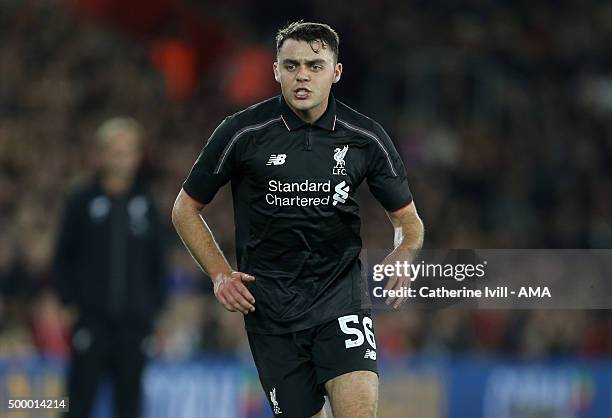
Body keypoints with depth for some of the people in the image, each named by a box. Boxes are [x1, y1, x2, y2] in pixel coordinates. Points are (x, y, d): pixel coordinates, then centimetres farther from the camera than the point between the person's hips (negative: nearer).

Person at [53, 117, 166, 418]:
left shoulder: (145, 203, 9)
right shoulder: (83, 201, 1)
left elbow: (157, 260, 14)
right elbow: (63, 257, 3)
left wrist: (154, 305, 6)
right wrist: (70, 301, -5)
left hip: (134, 320, 3)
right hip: (92, 318, -3)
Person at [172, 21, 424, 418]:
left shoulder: (366, 137, 0)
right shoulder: (243, 132, -5)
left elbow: (407, 219, 13)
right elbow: (186, 208, 7)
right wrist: (221, 274, -3)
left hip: (341, 292, 0)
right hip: (268, 304, 0)